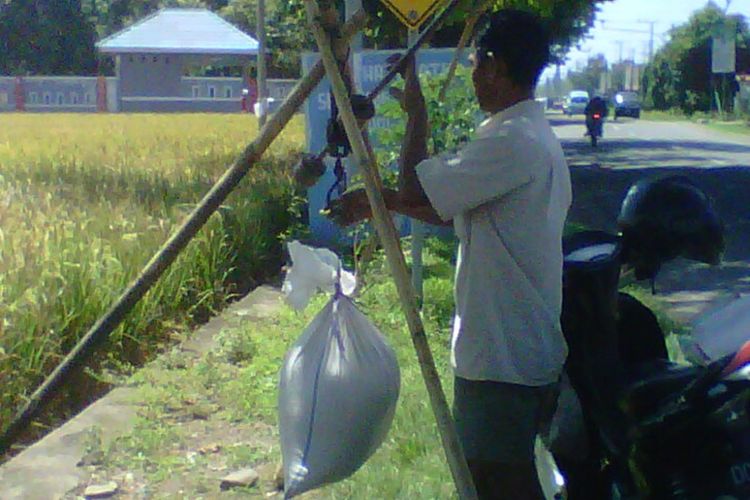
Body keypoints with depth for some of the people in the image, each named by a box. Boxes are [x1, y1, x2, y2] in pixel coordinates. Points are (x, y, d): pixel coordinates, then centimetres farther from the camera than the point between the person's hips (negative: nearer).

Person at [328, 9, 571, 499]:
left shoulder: (512, 142, -22)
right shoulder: (535, 135, 12)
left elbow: (414, 188, -20)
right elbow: (450, 211, 18)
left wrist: (417, 110, -8)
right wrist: (378, 199, 14)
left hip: (503, 357, -10)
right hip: (527, 349, 10)